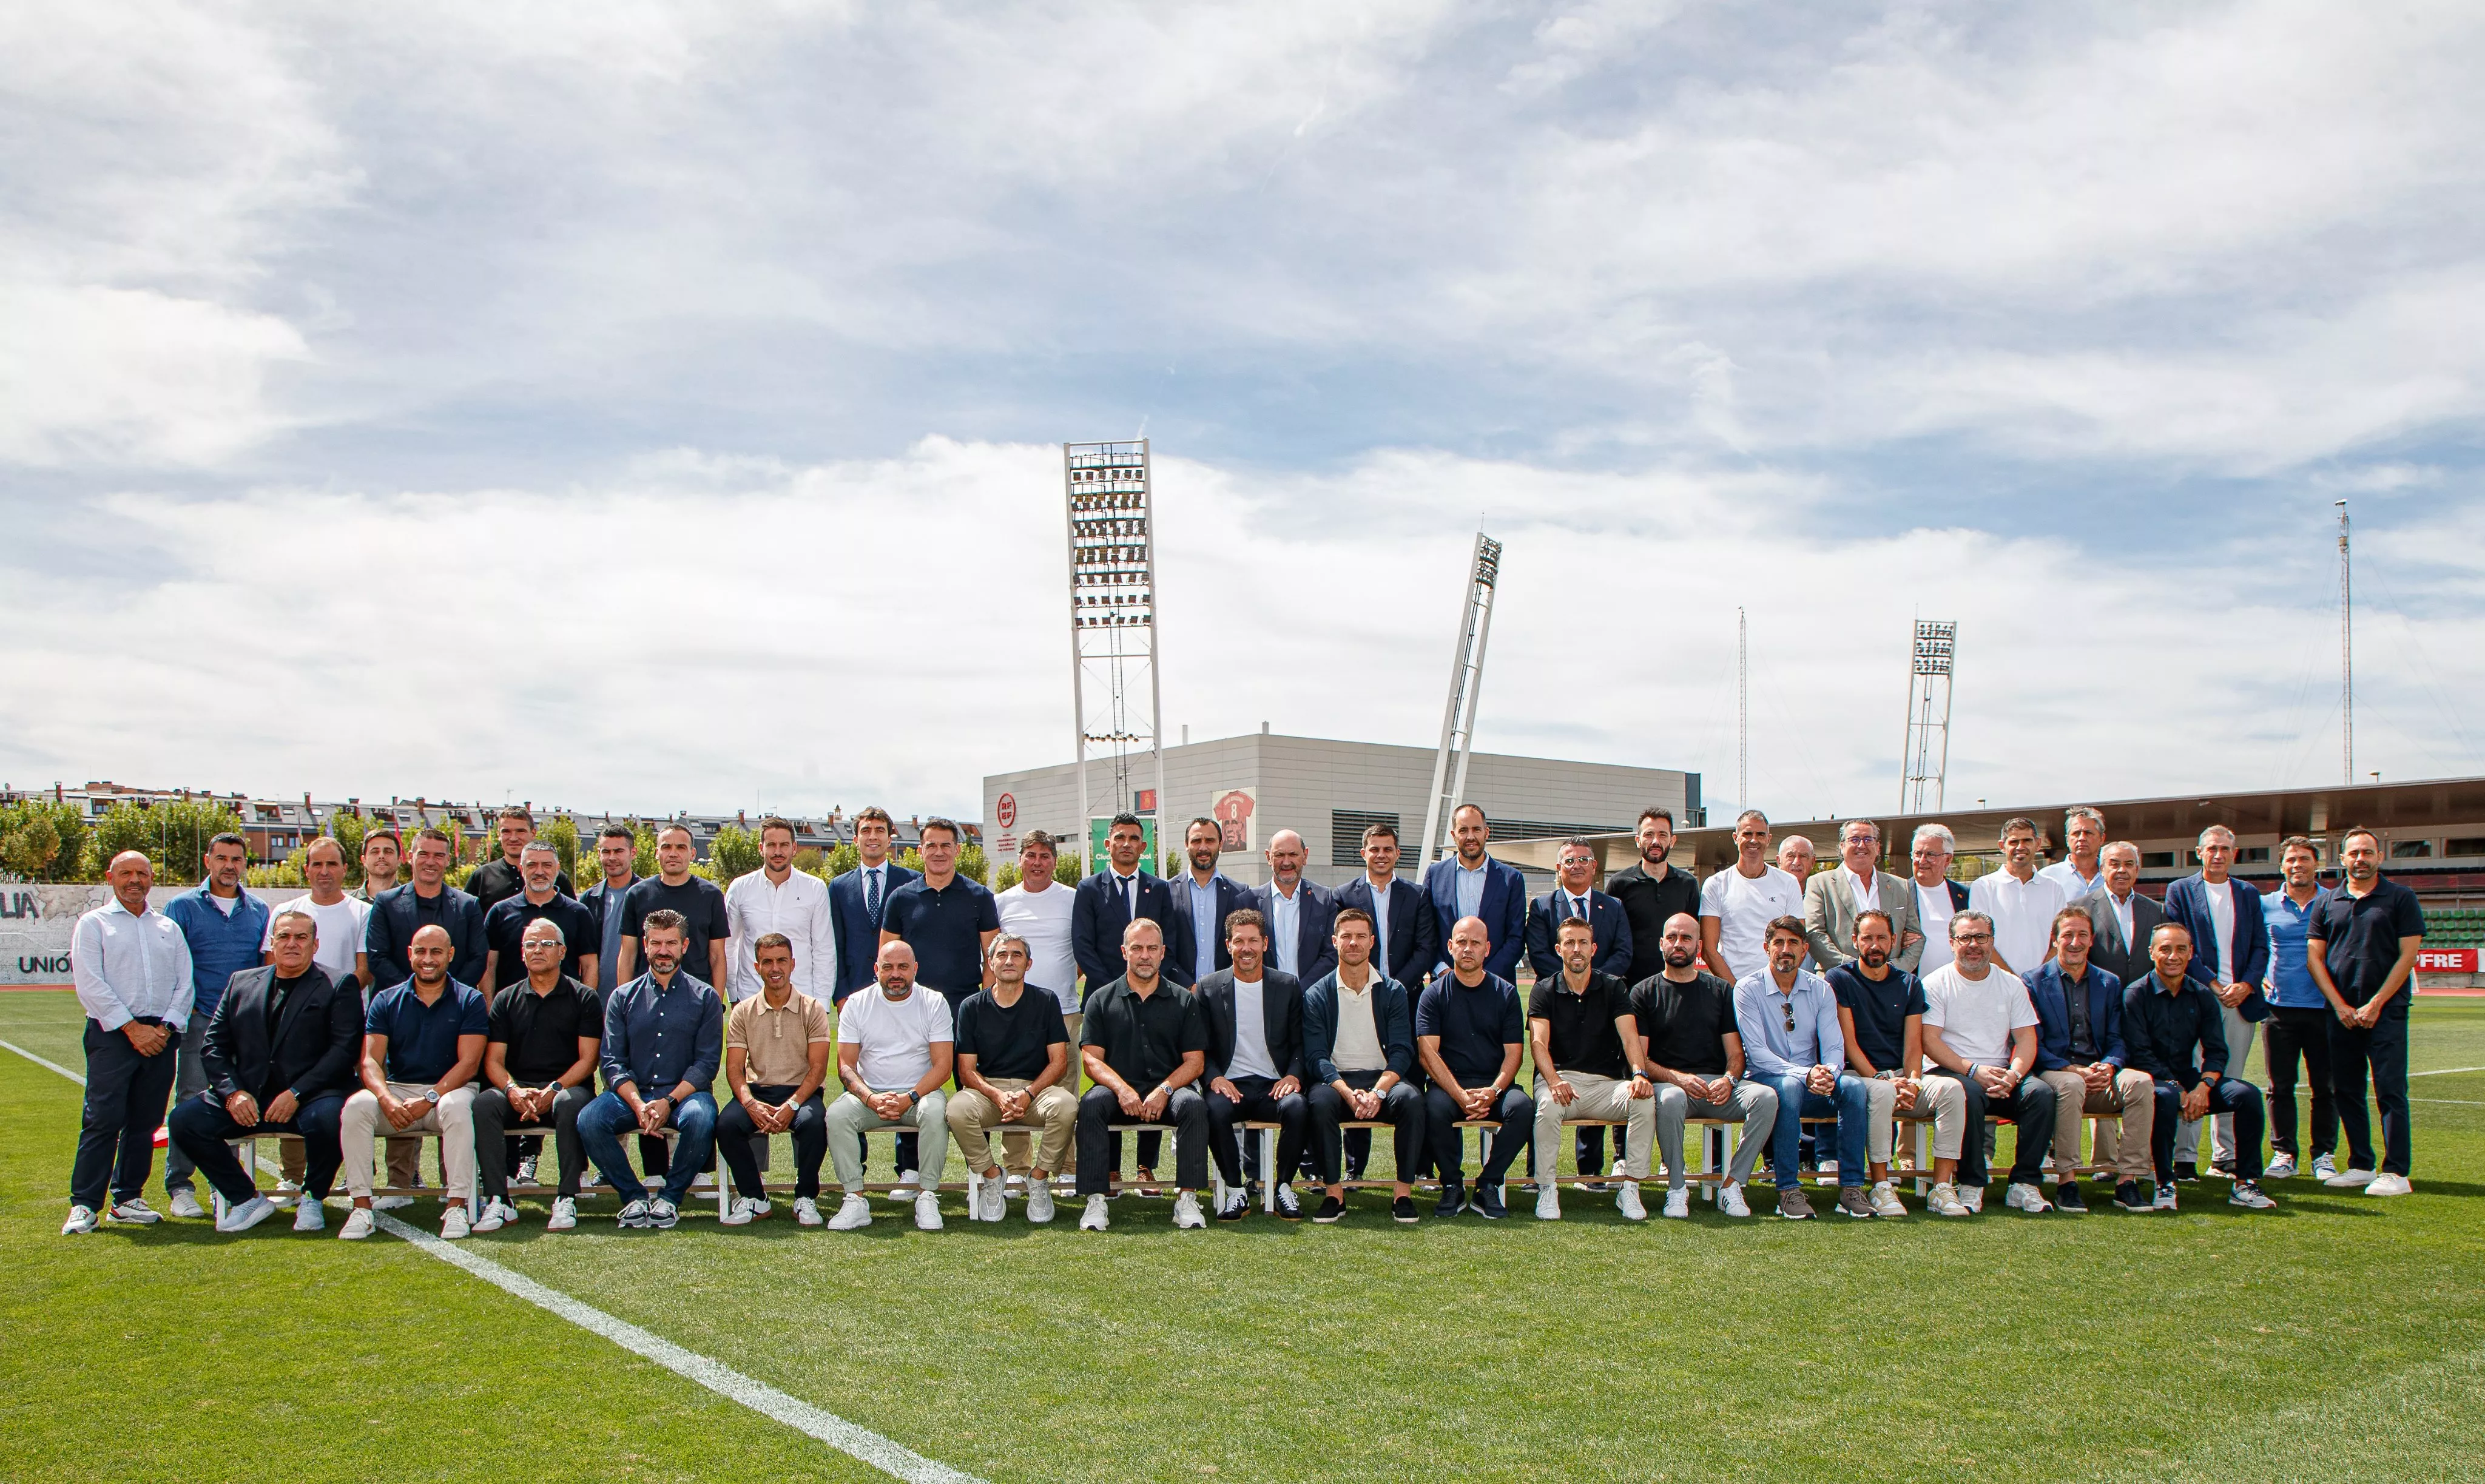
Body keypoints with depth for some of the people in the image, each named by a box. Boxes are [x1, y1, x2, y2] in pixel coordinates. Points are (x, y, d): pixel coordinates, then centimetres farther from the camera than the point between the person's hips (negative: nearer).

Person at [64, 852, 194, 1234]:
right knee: (103, 1119, -10)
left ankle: (128, 1198, 13)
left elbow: (185, 983, 12)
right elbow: (90, 985, -5)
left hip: (161, 1034, 4)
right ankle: (84, 1205, -5)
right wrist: (133, 1028, -11)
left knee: (146, 1121, 4)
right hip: (112, 1033, -4)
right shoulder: (94, 924, 6)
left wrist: (166, 1027, -4)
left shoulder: (169, 928, 18)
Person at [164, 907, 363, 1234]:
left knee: (327, 1118, -35)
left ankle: (313, 1199, -6)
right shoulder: (241, 983, 17)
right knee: (184, 1118, -15)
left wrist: (296, 1094, -17)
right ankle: (247, 1199, -1)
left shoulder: (339, 986, 4)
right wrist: (233, 1092, -6)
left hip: (311, 1097, -4)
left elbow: (344, 1049, -7)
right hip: (248, 1099, 4)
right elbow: (215, 1046, 12)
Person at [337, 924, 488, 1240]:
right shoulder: (386, 1001, 9)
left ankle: (456, 1207, -31)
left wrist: (429, 1099, -20)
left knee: (457, 1107, -36)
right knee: (357, 1105, -27)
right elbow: (371, 1061, -1)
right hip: (397, 1088, 3)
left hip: (449, 1089, -2)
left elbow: (469, 1063, -7)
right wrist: (387, 1099, -21)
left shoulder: (470, 1001, 3)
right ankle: (362, 1207, -21)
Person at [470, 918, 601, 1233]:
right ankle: (498, 1201, -29)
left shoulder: (584, 997, 8)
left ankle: (567, 1199, -31)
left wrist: (554, 1089, -17)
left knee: (570, 1103, -37)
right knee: (485, 1102, -29)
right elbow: (493, 1060, 7)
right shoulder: (506, 999, 16)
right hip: (518, 1091, 3)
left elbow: (587, 1059, 0)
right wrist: (513, 1090, -14)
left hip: (567, 1086, -2)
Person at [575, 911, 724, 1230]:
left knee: (701, 1118, -35)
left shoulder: (705, 998, 8)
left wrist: (669, 1102, -16)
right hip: (631, 1094, 2)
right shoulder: (623, 997, 13)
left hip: (684, 1093, -2)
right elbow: (611, 1061, 3)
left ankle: (671, 1197, -11)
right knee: (589, 1121, -27)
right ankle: (634, 1196, -8)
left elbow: (706, 1063, -1)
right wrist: (638, 1105, -14)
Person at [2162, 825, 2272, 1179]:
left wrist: (2246, 986, -6)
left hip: (2241, 999, 4)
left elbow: (2261, 947, 10)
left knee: (2232, 1082, 6)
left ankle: (2226, 1156, 14)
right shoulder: (2180, 891, 5)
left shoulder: (2249, 894, 15)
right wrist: (2213, 984, -10)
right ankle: (2185, 1158, -5)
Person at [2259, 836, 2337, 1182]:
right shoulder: (2265, 905, 8)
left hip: (2322, 1008, -1)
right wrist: (2258, 979, 5)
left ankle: (2324, 1154, 12)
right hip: (2279, 1007, 1)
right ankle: (2284, 1153, 11)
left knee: (2325, 1086, 2)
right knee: (2280, 1086, 3)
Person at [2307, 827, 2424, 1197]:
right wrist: (2340, 1005, -3)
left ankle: (2395, 1173, -3)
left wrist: (2375, 1005, -9)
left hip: (2386, 1011, -4)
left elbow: (2408, 955, -4)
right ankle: (2361, 1166, 15)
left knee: (2390, 1091, -6)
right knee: (2345, 1090, 6)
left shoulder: (2400, 898, 1)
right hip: (2342, 1012, 4)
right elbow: (2314, 957, 8)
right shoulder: (2329, 903, 11)